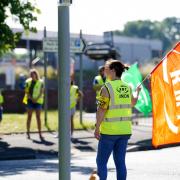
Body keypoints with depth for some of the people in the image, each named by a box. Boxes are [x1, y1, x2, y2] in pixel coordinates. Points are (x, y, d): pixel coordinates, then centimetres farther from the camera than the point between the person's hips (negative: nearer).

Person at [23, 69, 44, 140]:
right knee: (29, 116, 2)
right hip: (30, 101, 1)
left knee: (38, 117, -1)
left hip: (38, 101, -1)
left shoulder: (40, 82, 1)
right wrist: (31, 98, -11)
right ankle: (28, 133, 5)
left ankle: (40, 134, 0)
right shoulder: (28, 82, 5)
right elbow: (26, 92, 2)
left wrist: (36, 99, -15)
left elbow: (41, 92, -3)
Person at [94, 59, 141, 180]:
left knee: (101, 161, 3)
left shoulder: (107, 88, -12)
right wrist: (137, 92, 45)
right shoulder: (127, 87, 6)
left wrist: (97, 128, -9)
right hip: (125, 130, 6)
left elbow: (101, 110, -16)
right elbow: (132, 103, 25)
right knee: (120, 161, 10)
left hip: (109, 131, -6)